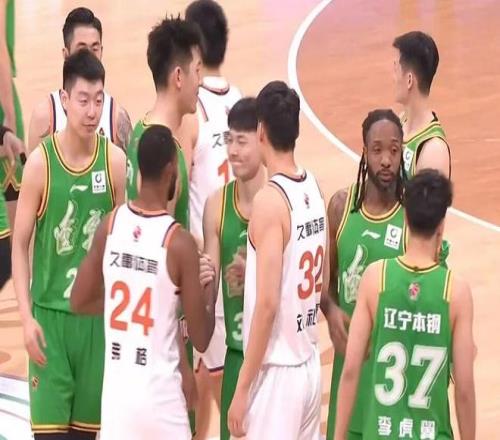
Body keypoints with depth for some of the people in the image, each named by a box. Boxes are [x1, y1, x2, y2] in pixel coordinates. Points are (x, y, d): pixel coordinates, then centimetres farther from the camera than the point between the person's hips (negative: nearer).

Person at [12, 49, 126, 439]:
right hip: (50, 312, -2)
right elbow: (20, 243, -3)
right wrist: (26, 315, -10)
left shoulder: (115, 161, -2)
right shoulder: (41, 162, -9)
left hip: (99, 314, 3)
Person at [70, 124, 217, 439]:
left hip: (115, 389, 5)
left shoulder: (110, 225, 0)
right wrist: (211, 293, 11)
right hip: (160, 394, -5)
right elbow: (201, 340, -6)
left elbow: (79, 302, 11)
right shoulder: (179, 242, -13)